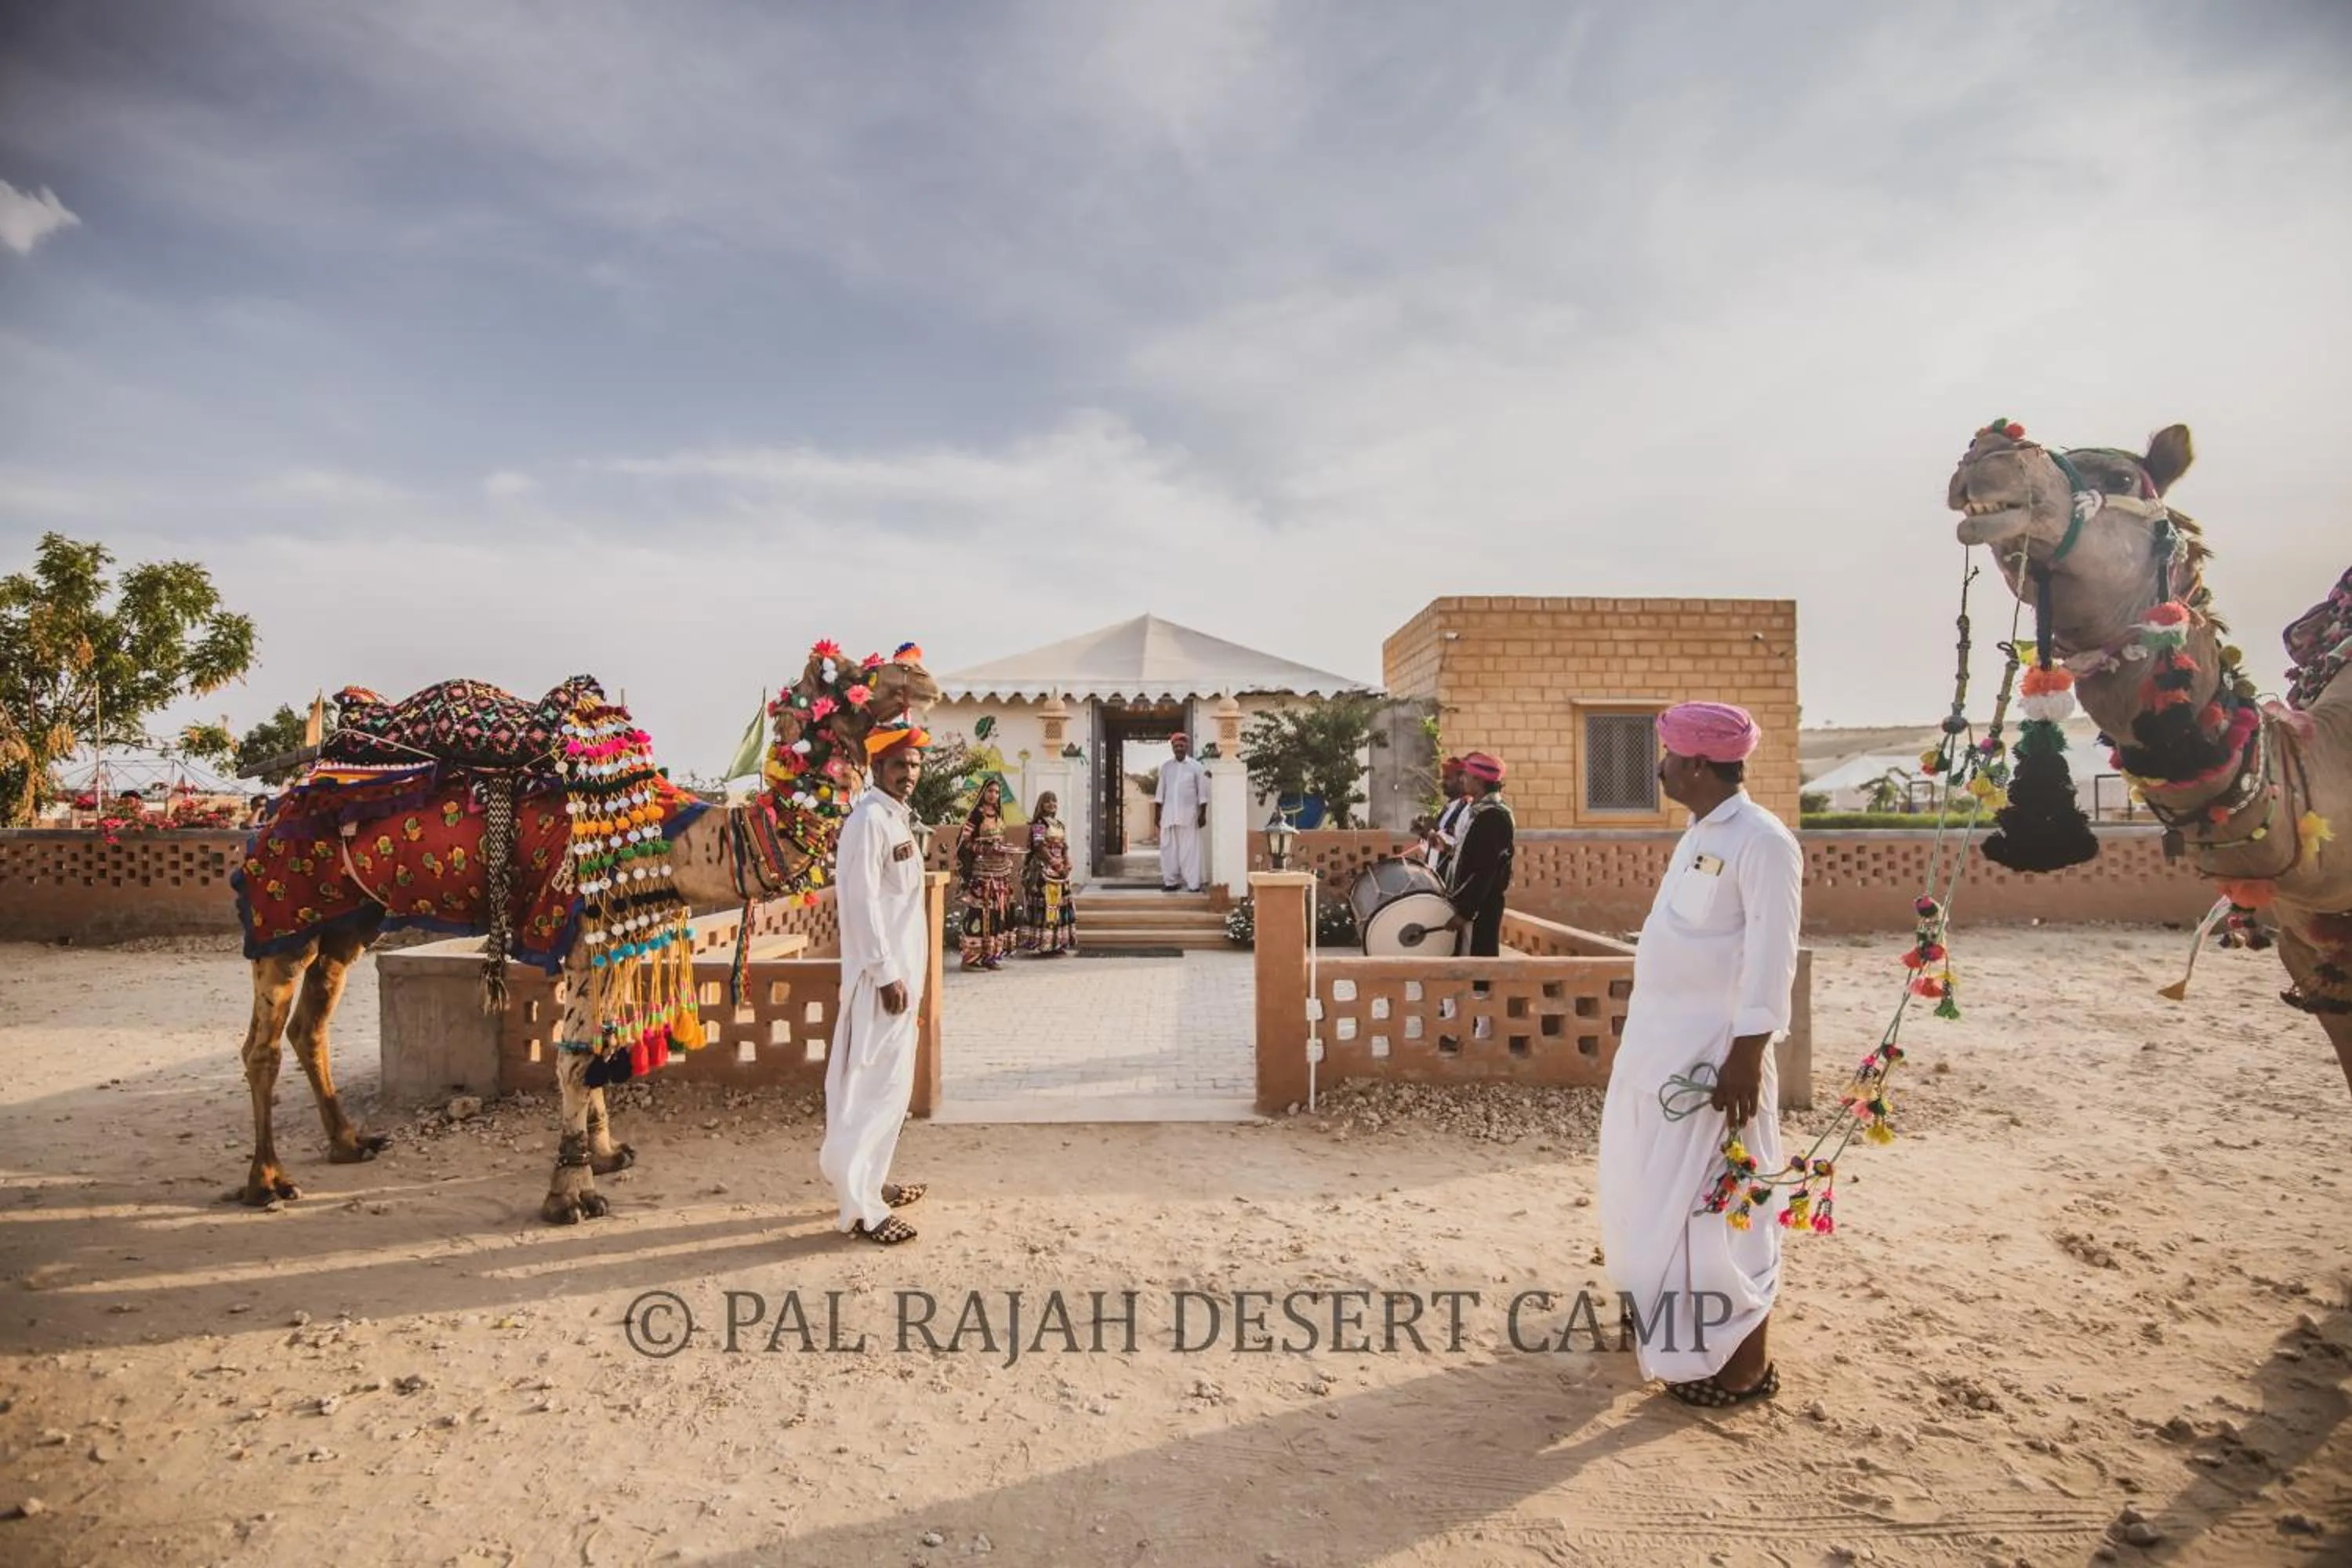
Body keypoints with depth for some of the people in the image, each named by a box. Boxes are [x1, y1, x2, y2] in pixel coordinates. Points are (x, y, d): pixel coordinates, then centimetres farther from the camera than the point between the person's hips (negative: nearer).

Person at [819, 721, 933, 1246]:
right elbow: (861, 903, -21)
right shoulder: (868, 819, -16)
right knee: (875, 1085, -5)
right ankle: (861, 1206, 2)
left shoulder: (898, 816, 13)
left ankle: (868, 1180, 29)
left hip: (902, 968, 10)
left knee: (891, 1083, 17)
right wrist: (886, 974, -21)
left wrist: (911, 973, 17)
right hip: (881, 975, -10)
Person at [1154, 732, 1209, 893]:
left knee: (1189, 849, -4)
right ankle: (1171, 881, 12)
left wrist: (1203, 814, -6)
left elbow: (1202, 792, -1)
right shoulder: (1165, 766, 8)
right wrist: (1157, 813, 7)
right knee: (1168, 848, 4)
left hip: (1188, 814, -3)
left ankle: (1193, 884, -2)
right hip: (1169, 814, 3)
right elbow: (1160, 791, 11)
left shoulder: (1196, 766, 0)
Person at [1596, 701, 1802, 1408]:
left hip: (1714, 1052, -9)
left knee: (1716, 1203, 0)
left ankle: (1744, 1362, 14)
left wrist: (1747, 1057, -23)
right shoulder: (1698, 835, 11)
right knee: (1654, 1189, 21)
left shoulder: (1762, 842, -17)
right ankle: (1662, 1304, 41)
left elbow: (1771, 963, -21)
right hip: (1659, 1043, 10)